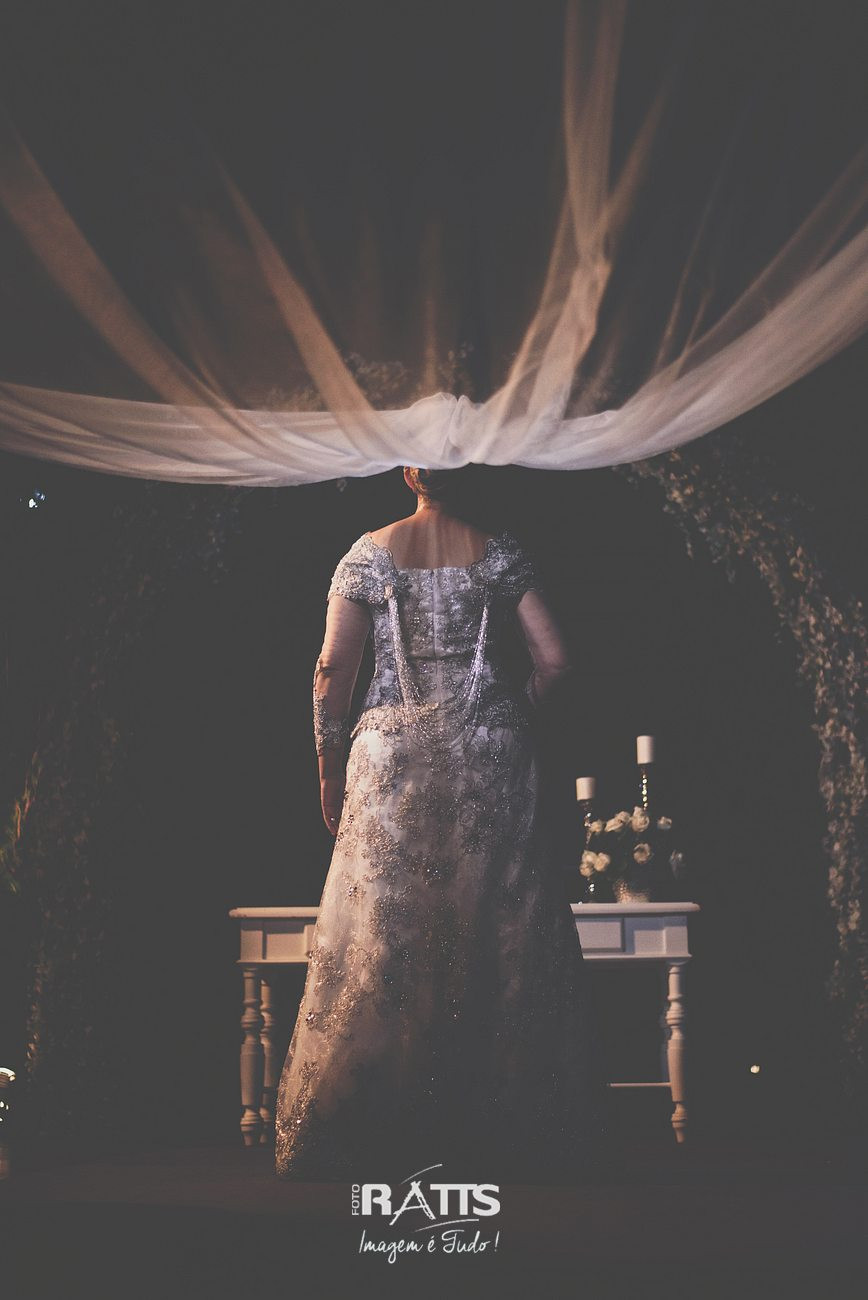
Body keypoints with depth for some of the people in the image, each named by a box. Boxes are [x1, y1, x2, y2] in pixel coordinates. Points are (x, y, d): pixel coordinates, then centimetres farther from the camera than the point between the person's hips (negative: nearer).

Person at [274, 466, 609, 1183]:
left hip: (393, 753, 0)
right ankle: (506, 1126, 9)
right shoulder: (500, 553, 4)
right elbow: (555, 659, 0)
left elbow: (333, 668, -2)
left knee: (381, 937, 2)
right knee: (501, 930, 5)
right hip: (491, 759, 0)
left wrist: (331, 766, 6)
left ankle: (368, 1130, 5)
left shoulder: (369, 553, 3)